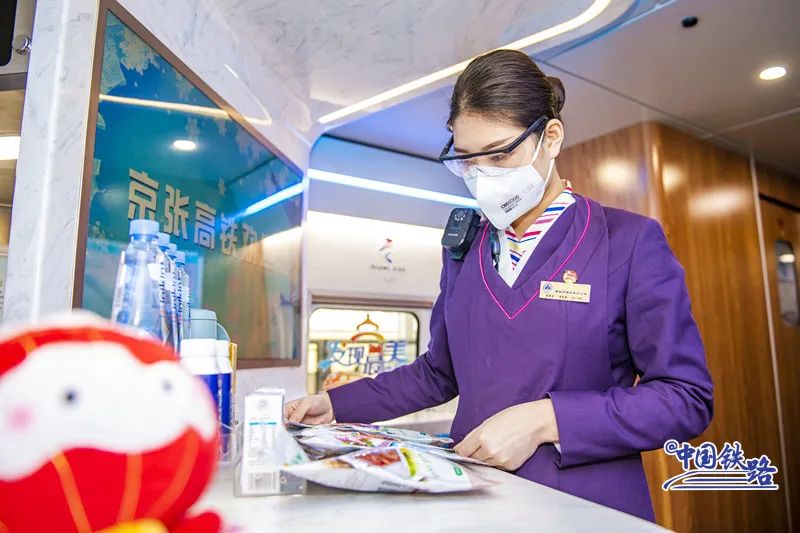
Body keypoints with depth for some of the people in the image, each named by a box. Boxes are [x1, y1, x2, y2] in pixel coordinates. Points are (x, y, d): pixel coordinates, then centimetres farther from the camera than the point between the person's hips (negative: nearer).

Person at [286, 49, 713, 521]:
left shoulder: (630, 240, -5)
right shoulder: (464, 247, 8)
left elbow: (686, 398, -7)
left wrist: (544, 420, -17)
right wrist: (336, 404, 7)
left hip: (586, 504, -3)